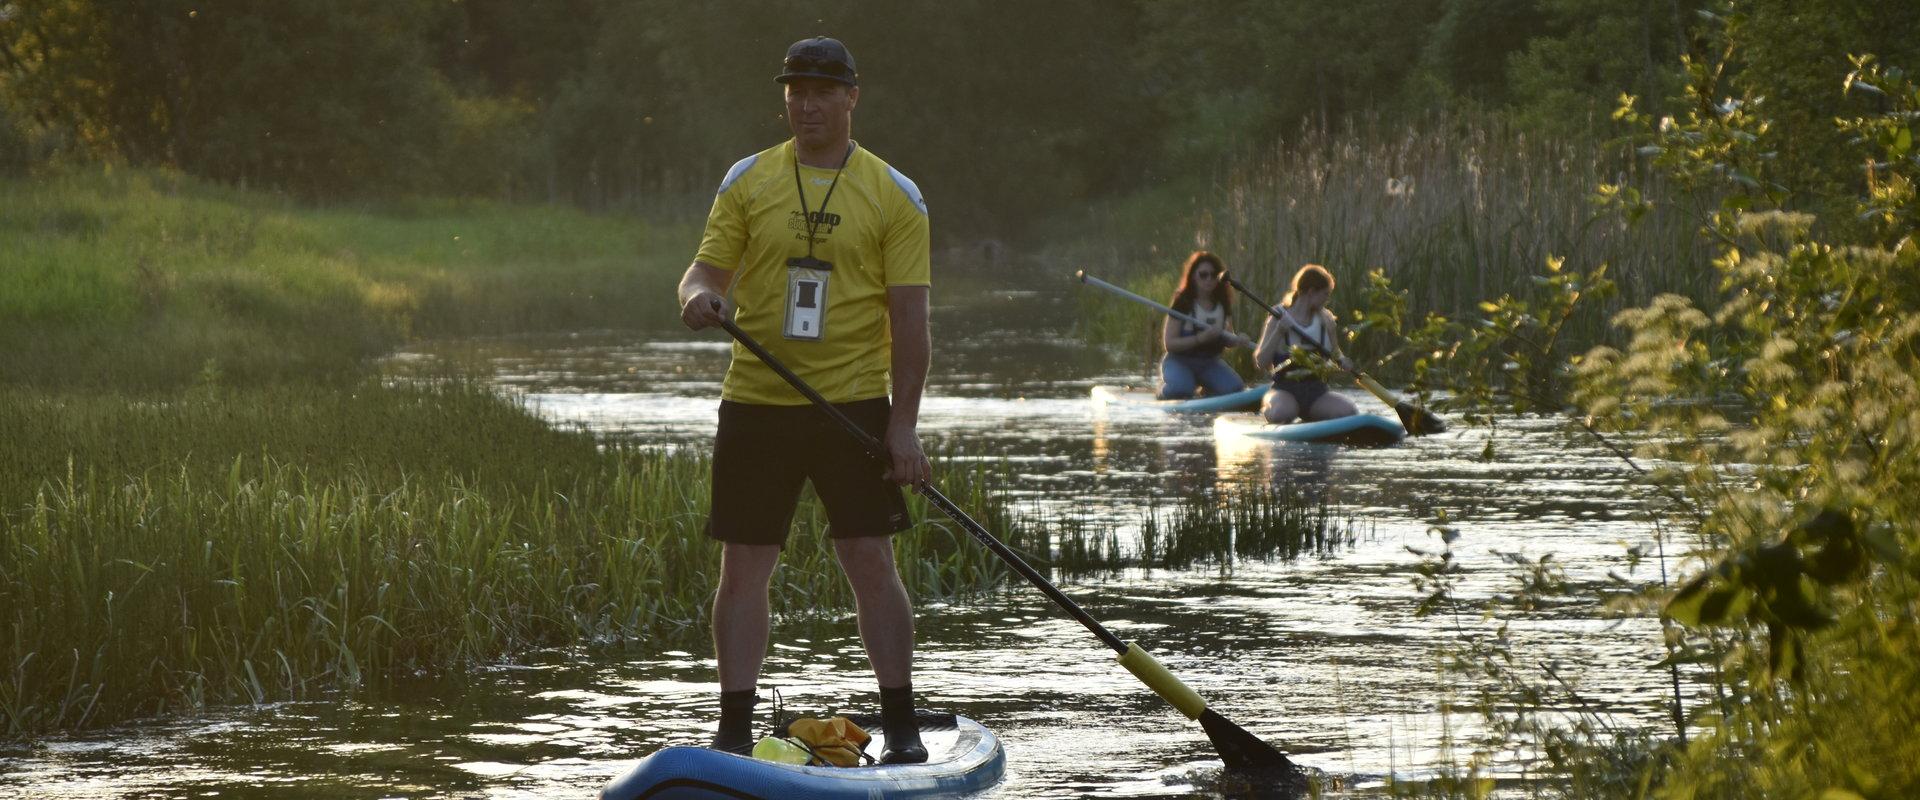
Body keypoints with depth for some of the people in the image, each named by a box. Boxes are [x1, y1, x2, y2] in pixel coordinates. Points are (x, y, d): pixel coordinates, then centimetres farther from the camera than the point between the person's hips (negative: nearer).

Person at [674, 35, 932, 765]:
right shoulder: (747, 182, 7)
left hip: (854, 403, -2)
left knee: (871, 562, -4)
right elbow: (708, 268, 4)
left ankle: (902, 725, 4)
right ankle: (735, 727, 6)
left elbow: (909, 317, -1)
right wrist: (699, 295, -22)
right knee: (743, 567, 1)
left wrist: (904, 424, -8)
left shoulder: (894, 196, 1)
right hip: (755, 403, 2)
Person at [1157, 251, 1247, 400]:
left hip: (1210, 362, 4)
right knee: (1180, 389, -37)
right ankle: (1164, 390, 1)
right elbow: (1169, 343, -16)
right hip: (1180, 361, -4)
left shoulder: (1223, 304, 3)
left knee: (1234, 388, -24)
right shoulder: (1182, 302, -12)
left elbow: (1228, 340, 11)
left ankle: (1207, 390, 10)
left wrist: (1236, 340, -14)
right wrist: (1200, 338, -28)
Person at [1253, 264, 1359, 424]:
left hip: (1317, 391, 4)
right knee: (1280, 412, -39)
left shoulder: (1325, 319, 9)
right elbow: (1261, 363, -10)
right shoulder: (1278, 319, -4)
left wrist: (1342, 361, -4)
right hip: (1285, 390, -4)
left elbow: (1335, 354, 20)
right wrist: (1279, 331, -20)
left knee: (1349, 412, -25)